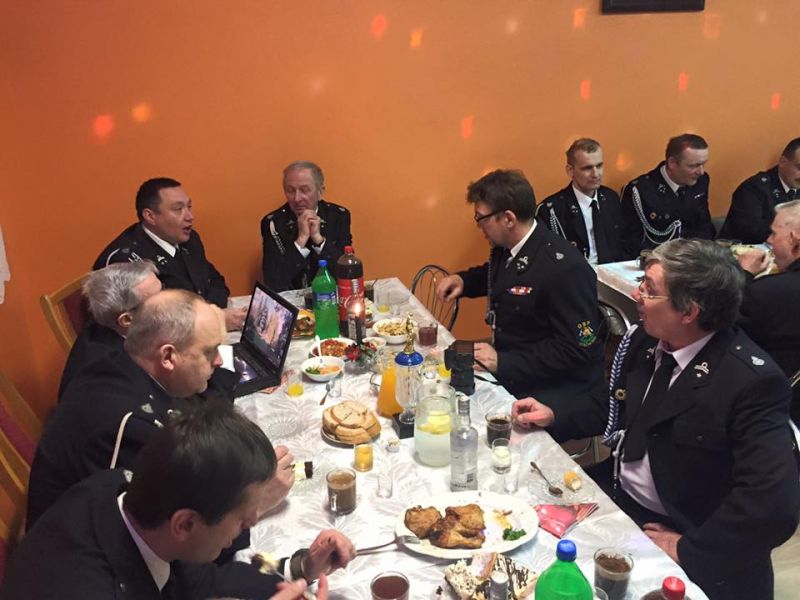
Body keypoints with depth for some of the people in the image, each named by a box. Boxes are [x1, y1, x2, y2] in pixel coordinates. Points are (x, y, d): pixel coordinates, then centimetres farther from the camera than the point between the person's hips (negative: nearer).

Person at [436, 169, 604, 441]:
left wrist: (503, 363, -25)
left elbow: (576, 349, -22)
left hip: (557, 390, -8)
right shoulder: (506, 248, 2)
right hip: (506, 370, 8)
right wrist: (462, 280, 6)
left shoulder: (565, 268, -24)